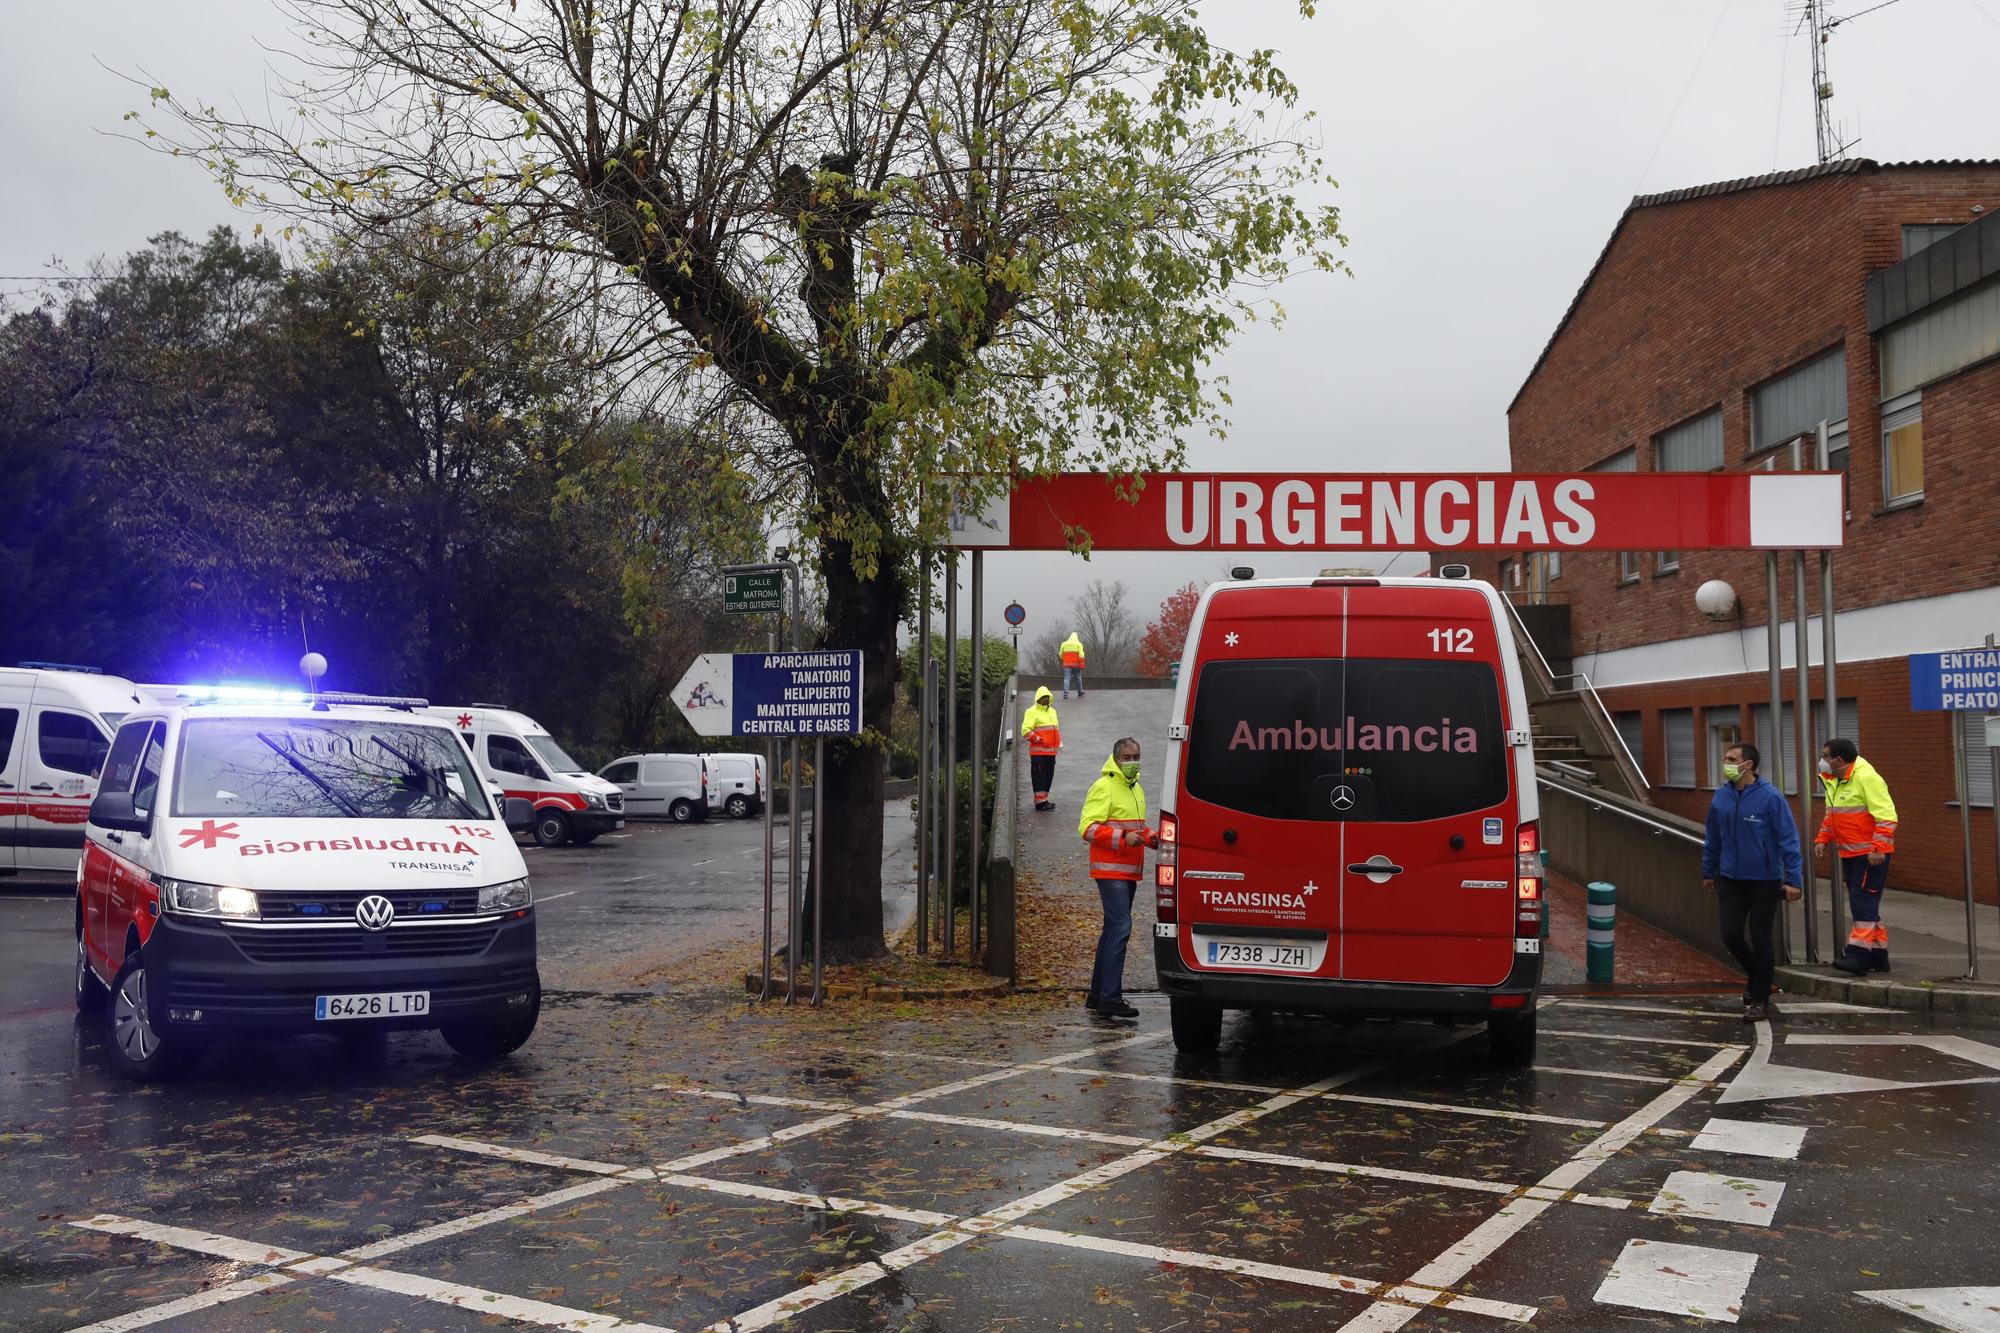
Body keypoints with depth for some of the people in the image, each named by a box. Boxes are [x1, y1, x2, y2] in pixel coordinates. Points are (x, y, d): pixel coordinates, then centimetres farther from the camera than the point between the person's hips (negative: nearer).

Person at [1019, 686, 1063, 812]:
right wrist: (1039, 740, -16)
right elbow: (1026, 730, -12)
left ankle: (1043, 798, 20)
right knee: (1039, 776, -8)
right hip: (1038, 751, -8)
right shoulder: (1032, 712, -5)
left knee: (1049, 775, 11)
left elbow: (1057, 728, 30)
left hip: (1051, 751, 8)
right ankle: (1040, 801, -8)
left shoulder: (1052, 711, 20)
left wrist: (1059, 743, 20)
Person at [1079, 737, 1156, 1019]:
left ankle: (1097, 994, 22)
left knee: (1113, 929, 13)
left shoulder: (1137, 789, 18)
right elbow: (1087, 827, -16)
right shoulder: (1103, 787, -10)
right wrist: (1123, 837, -25)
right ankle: (1110, 998, -14)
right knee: (1121, 927, -15)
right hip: (1110, 870, -9)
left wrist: (1150, 837, 10)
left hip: (1129, 872, 9)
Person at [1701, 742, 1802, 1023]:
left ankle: (1760, 1001, 18)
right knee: (1730, 935, 3)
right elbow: (1713, 839, 12)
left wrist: (1793, 879, -17)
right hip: (1730, 880, 4)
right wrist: (1708, 872, 18)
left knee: (1761, 940, 4)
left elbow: (1788, 839, -14)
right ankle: (1755, 973, 34)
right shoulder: (1721, 797, 0)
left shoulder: (1769, 797, -15)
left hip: (1764, 881, -4)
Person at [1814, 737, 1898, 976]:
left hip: (1871, 855, -9)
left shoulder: (1866, 777, -15)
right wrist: (1822, 840, 12)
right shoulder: (1833, 782, 14)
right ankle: (1878, 956, 19)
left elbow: (1886, 816, -20)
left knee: (1863, 903, -11)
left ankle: (1859, 954, -13)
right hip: (1849, 854, 9)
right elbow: (1831, 816, 26)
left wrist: (1878, 848, -26)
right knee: (1863, 905, 12)